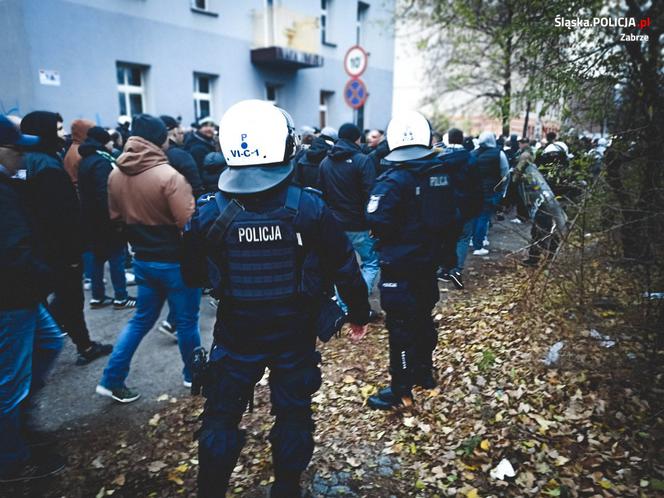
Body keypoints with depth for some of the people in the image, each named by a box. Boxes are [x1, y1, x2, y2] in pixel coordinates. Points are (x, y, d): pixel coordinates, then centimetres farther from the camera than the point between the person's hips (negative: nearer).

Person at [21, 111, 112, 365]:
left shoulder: (31, 162, 10)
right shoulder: (48, 167, -20)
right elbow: (62, 214, -24)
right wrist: (72, 251, -18)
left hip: (46, 247, 10)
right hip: (60, 249, -10)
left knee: (69, 297, 17)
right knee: (67, 299, 3)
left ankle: (85, 346, 28)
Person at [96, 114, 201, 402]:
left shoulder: (115, 175, 1)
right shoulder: (169, 175, -22)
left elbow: (115, 217, 12)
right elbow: (189, 224, -22)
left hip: (143, 259, 7)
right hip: (176, 261, -6)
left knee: (142, 318, 20)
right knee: (186, 321, 12)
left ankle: (112, 380, 22)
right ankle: (192, 374, 30)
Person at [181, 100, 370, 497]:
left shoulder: (210, 214, -13)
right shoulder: (311, 208, -16)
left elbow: (194, 277, 0)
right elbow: (346, 270, -9)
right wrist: (360, 314, 7)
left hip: (236, 335, 0)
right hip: (296, 335, 1)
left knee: (221, 417, 20)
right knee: (293, 415, 21)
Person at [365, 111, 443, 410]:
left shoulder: (394, 180, -18)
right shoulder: (441, 174, 2)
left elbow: (376, 220, -25)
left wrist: (384, 237, -5)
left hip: (400, 266, -7)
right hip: (429, 261, 7)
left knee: (401, 327, 2)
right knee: (423, 318, 21)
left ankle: (401, 392, 13)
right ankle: (425, 374, 37)